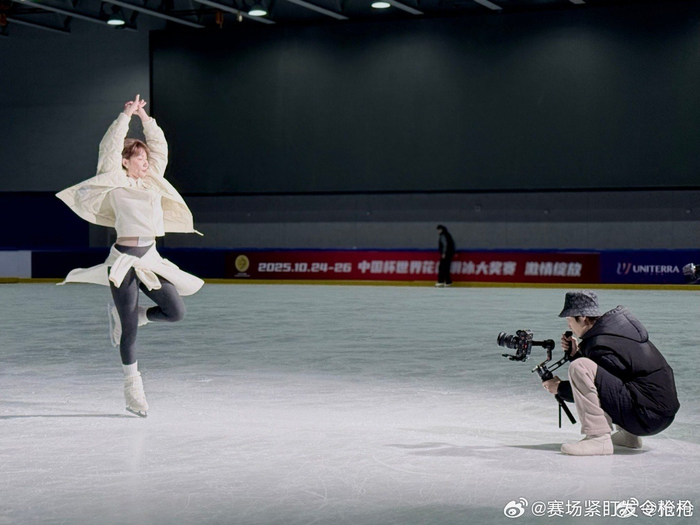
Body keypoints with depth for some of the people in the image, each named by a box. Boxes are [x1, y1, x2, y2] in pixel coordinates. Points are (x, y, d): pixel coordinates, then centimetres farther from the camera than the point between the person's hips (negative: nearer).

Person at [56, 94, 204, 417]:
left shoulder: (152, 181, 16)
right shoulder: (116, 183, 0)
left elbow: (160, 146, 17)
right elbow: (110, 147, -8)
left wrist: (145, 118, 12)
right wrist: (126, 115, -4)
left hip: (150, 259, 6)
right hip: (124, 259, -6)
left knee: (176, 312, -2)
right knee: (130, 329, -3)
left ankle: (124, 315, 21)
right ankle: (132, 389, 9)